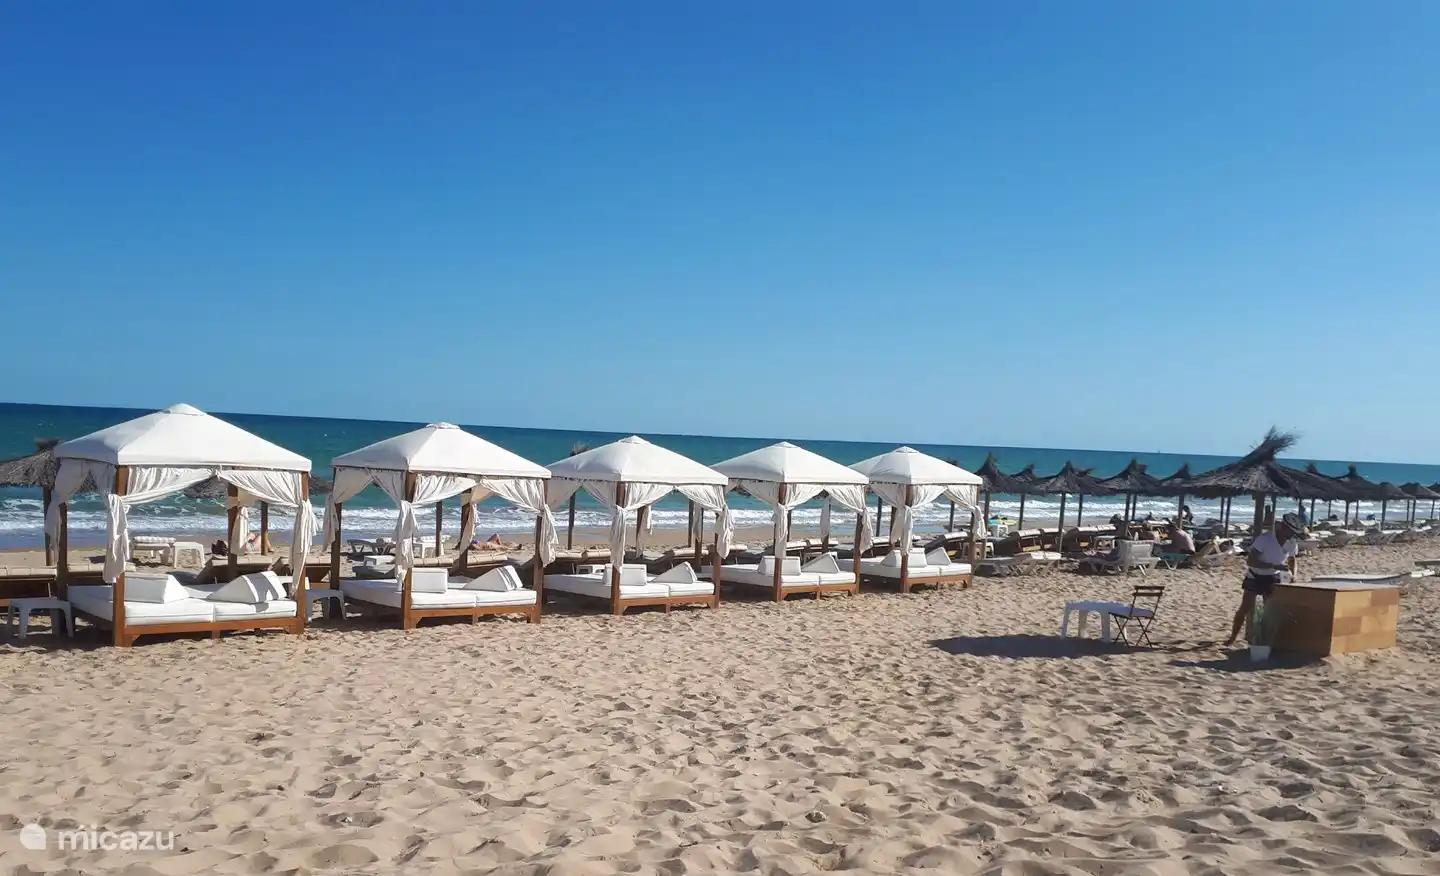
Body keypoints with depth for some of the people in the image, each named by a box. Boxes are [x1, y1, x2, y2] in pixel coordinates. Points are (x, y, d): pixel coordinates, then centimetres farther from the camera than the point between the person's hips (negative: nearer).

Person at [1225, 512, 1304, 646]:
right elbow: (1250, 561, -32)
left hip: (1273, 577, 5)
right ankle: (1232, 637, 4)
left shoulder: (1292, 543, -11)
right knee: (1246, 609, -6)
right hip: (1255, 576, -5)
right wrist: (1274, 566, -39)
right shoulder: (1264, 539, -29)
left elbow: (1292, 561, 11)